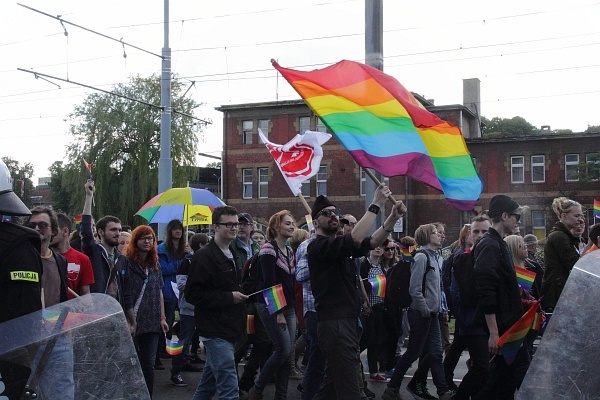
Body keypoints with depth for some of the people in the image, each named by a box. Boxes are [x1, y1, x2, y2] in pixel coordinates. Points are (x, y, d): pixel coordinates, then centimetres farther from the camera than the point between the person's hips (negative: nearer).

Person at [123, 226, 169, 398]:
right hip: (131, 322, -4)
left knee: (148, 365, 7)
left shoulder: (155, 264, 10)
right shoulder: (126, 263, -7)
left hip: (152, 323, 4)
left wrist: (162, 318, 11)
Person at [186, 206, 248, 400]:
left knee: (208, 384, 19)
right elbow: (193, 294, -19)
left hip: (229, 328, 9)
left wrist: (240, 295, 13)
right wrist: (228, 297, -18)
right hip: (216, 331, -9)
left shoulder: (231, 255, 16)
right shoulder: (204, 256, -13)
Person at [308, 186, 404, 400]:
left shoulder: (341, 247, 18)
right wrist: (376, 205, -20)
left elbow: (372, 242, 5)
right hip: (335, 324, -10)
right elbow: (356, 239, -24)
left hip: (347, 321, 10)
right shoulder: (318, 246, -9)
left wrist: (393, 217, -10)